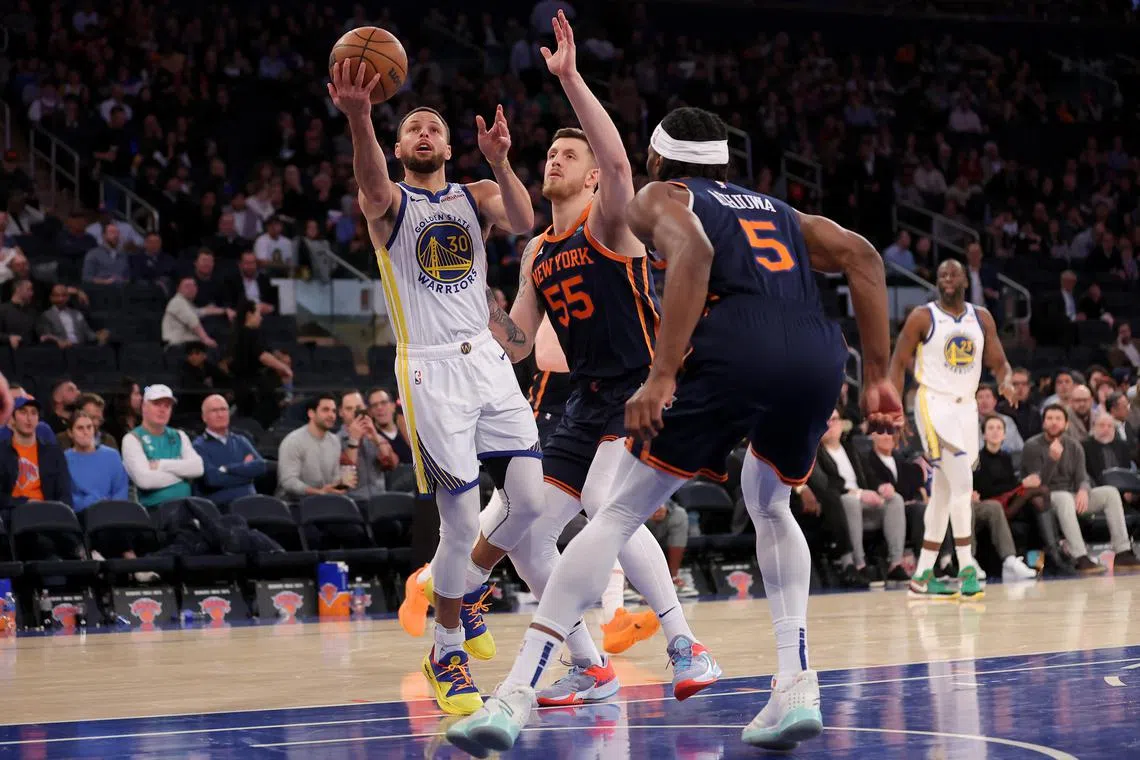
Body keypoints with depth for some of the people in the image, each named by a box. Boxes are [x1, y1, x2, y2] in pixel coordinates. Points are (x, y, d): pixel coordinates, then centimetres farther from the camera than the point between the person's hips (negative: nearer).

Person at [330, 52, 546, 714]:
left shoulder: (476, 196, 13)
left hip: (489, 360, 4)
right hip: (430, 369, -4)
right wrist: (359, 118, -46)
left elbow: (525, 223, -9)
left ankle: (466, 591, 27)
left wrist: (499, 161, -26)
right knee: (462, 524, -9)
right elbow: (372, 185, -24)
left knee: (531, 500, -2)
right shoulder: (389, 203, 2)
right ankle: (447, 653, 10)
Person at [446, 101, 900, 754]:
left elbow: (693, 251, -4)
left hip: (734, 350, -5)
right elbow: (862, 256, 20)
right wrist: (879, 378, 17)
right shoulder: (778, 210, 36)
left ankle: (516, 697, -2)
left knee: (619, 514, 5)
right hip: (819, 355, 5)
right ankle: (797, 687, 15)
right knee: (770, 505, 31)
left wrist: (661, 376, -12)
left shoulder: (660, 198, 20)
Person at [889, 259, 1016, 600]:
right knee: (962, 484, -19)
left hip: (966, 408, 6)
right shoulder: (922, 318, -5)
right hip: (934, 405, -6)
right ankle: (966, 569, -18)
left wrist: (1005, 380, -15)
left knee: (944, 493, 9)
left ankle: (922, 576, 15)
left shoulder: (981, 317, 8)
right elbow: (898, 363, -3)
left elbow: (998, 362, 9)